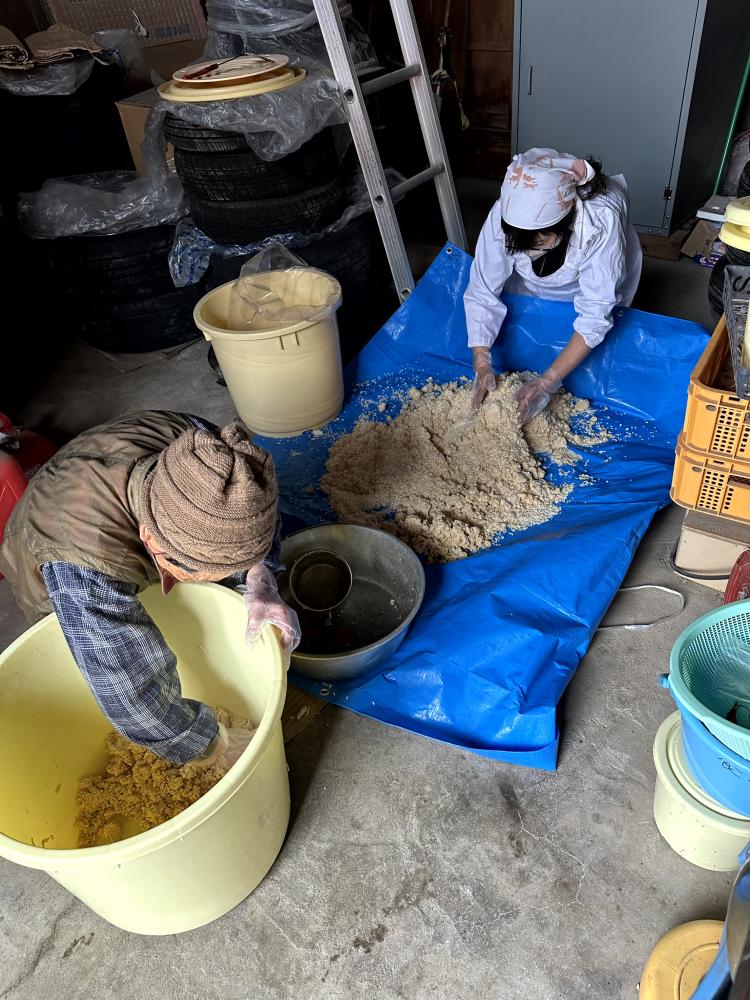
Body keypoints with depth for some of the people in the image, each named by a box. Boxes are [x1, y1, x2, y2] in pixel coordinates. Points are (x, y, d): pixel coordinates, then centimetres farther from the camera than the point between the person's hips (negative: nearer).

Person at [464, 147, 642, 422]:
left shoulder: (602, 223, -44)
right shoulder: (503, 215, -38)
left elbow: (595, 315, -41)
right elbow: (482, 293, -30)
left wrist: (545, 383, -46)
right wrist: (482, 365, -41)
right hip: (532, 288, 2)